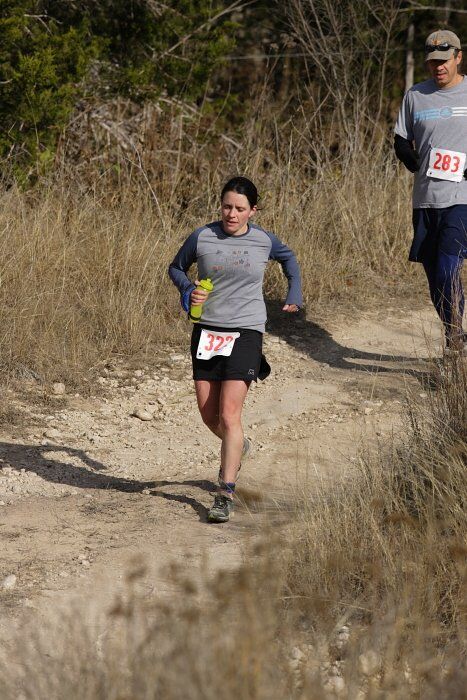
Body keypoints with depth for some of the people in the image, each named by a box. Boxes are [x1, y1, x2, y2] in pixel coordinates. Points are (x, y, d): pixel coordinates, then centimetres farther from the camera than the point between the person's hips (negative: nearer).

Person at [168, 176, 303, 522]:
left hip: (245, 332, -2)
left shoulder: (263, 241, 0)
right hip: (206, 331, 2)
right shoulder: (202, 238, -2)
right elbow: (176, 267, 14)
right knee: (209, 414, 8)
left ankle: (226, 493, -9)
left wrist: (295, 294, 14)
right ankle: (239, 447, 42)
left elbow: (288, 258, 22)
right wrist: (188, 290, -4)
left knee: (229, 414, -13)